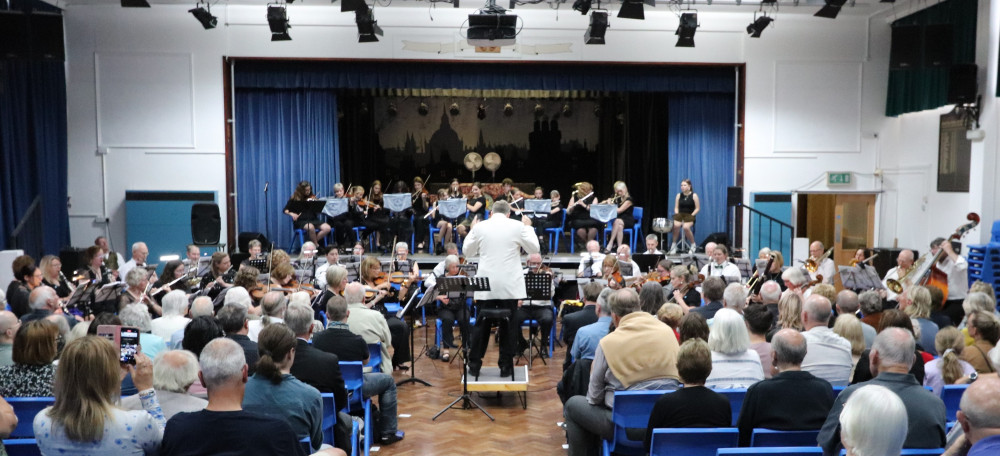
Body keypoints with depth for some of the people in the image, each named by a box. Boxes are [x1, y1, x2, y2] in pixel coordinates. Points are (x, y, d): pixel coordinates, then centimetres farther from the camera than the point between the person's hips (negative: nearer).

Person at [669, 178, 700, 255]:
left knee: (686, 227, -34)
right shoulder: (679, 195, 9)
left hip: (690, 217, -3)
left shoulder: (694, 195, -1)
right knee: (676, 225, -32)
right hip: (680, 215, 3)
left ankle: (693, 245, -8)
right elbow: (676, 208, 11)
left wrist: (691, 215, -13)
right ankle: (674, 245, -14)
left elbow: (697, 208, -2)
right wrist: (677, 216, -6)